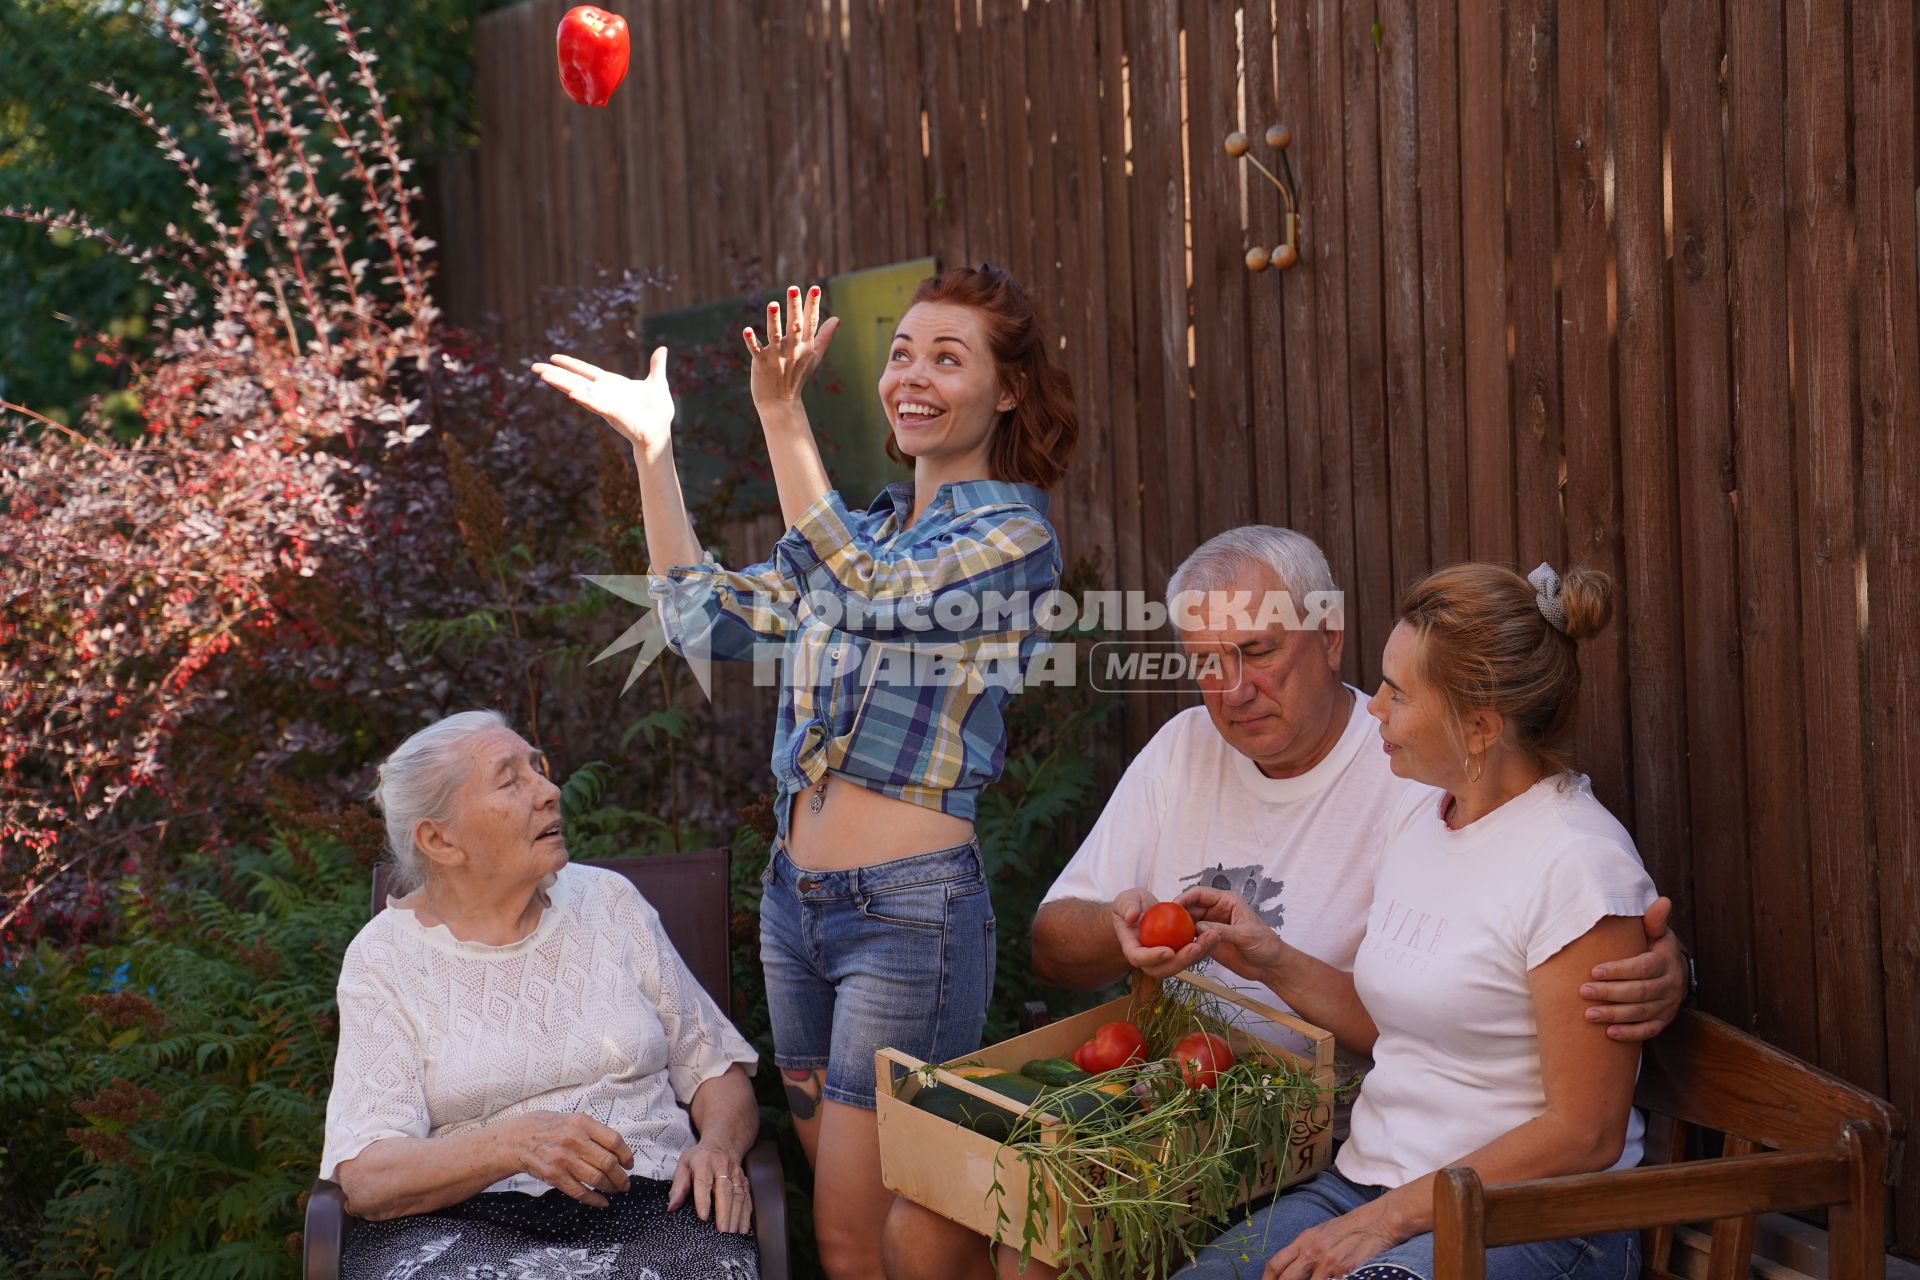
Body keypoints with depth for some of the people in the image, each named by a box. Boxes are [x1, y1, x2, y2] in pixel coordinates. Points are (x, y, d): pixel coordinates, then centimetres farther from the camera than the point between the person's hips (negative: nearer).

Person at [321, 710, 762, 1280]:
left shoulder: (608, 902, 13)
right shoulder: (385, 956, 3)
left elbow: (719, 1072, 17)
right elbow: (364, 1179, -8)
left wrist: (717, 1148, -7)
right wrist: (514, 1143, -25)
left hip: (647, 1205, 2)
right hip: (469, 1220, -2)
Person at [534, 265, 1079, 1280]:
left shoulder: (1014, 532, -8)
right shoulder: (868, 529, 15)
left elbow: (868, 593, -24)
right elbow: (706, 620, 12)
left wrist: (782, 414, -31)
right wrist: (652, 448, 7)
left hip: (910, 907, -8)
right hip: (794, 893, 8)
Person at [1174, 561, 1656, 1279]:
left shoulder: (1577, 863, -16)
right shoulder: (1418, 808, 10)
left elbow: (1585, 1136, -16)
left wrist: (1385, 1220, -16)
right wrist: (1274, 964, 6)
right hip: (1368, 1183, 7)